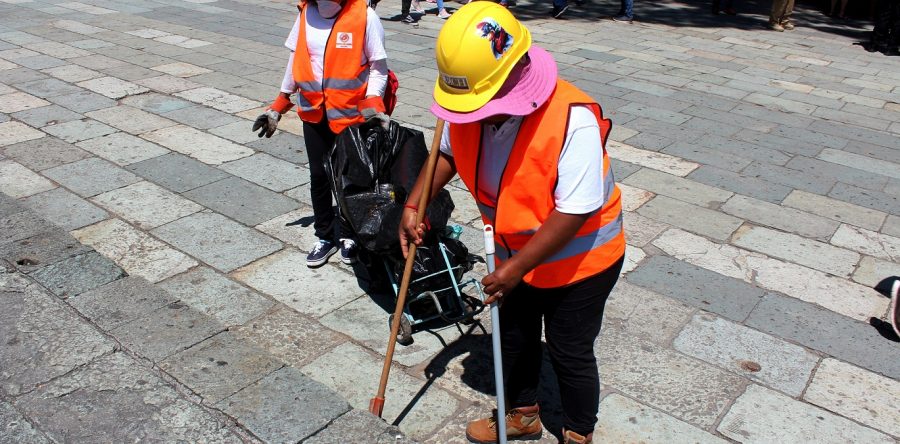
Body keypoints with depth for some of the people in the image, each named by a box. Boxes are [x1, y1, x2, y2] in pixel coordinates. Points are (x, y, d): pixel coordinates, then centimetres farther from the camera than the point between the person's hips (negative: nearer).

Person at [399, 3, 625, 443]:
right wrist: (414, 205, -6)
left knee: (569, 353, 11)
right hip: (517, 255, 7)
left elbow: (574, 212, -32)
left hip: (578, 260, -6)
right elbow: (448, 153, 6)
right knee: (514, 337, 23)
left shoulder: (573, 120, -34)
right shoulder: (470, 105, -14)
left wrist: (516, 267, -27)